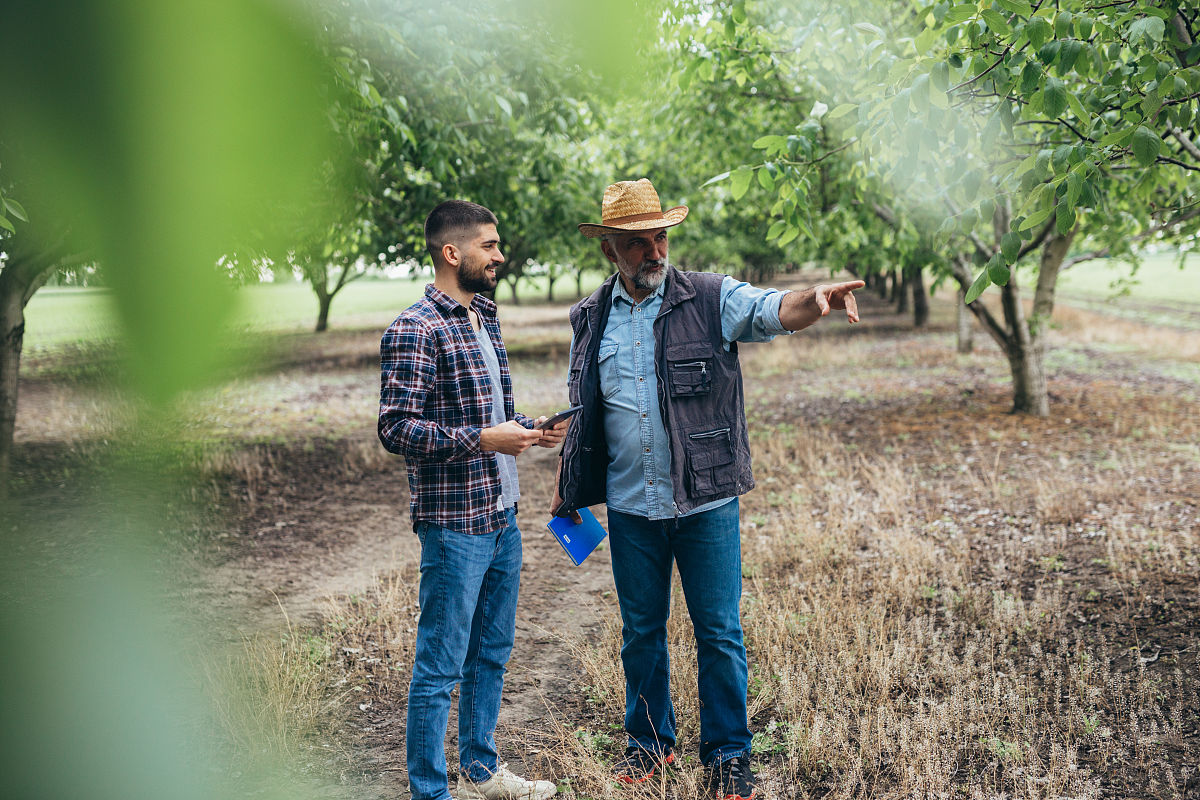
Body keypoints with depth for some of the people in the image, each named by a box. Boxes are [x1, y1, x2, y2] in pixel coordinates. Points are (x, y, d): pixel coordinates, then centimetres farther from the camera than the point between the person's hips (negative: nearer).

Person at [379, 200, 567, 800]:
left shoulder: (486, 319, 14)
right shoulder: (414, 332, -14)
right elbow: (396, 428, -20)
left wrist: (531, 430, 6)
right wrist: (483, 440, -24)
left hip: (502, 518, 9)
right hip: (454, 525, -9)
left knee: (492, 651, 19)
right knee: (440, 667, 0)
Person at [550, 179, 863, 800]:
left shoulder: (710, 299, -5)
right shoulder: (590, 318, 5)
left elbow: (775, 310, -23)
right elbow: (580, 413, 14)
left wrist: (818, 299, -45)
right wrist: (566, 489, 14)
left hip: (706, 502, -2)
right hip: (630, 507, 3)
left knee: (719, 633, 5)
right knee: (641, 631, 15)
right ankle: (651, 741, 33)